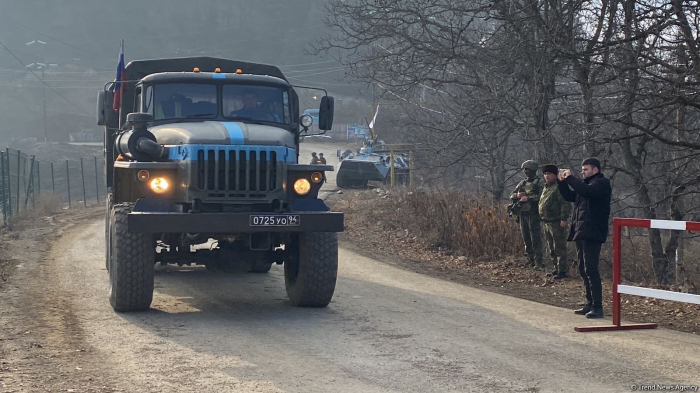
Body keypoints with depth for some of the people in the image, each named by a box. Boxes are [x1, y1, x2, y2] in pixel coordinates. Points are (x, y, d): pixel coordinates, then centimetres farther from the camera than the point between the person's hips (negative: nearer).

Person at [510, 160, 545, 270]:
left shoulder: (539, 183, -3)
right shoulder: (522, 183, 16)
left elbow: (540, 196, -16)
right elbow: (512, 196, 15)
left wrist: (528, 198, -20)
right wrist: (517, 195, -6)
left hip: (533, 214, -7)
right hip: (522, 214, 7)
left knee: (536, 238, -10)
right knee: (526, 239, 10)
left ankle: (538, 262, -12)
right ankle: (531, 259, 19)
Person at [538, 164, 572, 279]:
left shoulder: (559, 187, -12)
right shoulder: (546, 188, 18)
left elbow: (565, 204, -18)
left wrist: (564, 219, -23)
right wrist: (543, 219, 21)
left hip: (556, 222, -10)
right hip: (546, 222, 10)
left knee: (559, 248, -7)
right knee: (551, 248, 16)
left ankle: (563, 270, -5)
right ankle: (556, 268, 25)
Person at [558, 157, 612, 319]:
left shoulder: (602, 183, -7)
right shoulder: (585, 183, 22)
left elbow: (586, 191, -26)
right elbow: (569, 196, 21)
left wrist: (570, 178, -17)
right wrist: (562, 182, 7)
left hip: (592, 233, -10)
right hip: (580, 233, 10)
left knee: (590, 270, -13)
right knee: (583, 270, 12)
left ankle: (597, 307, -12)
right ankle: (590, 304, 18)